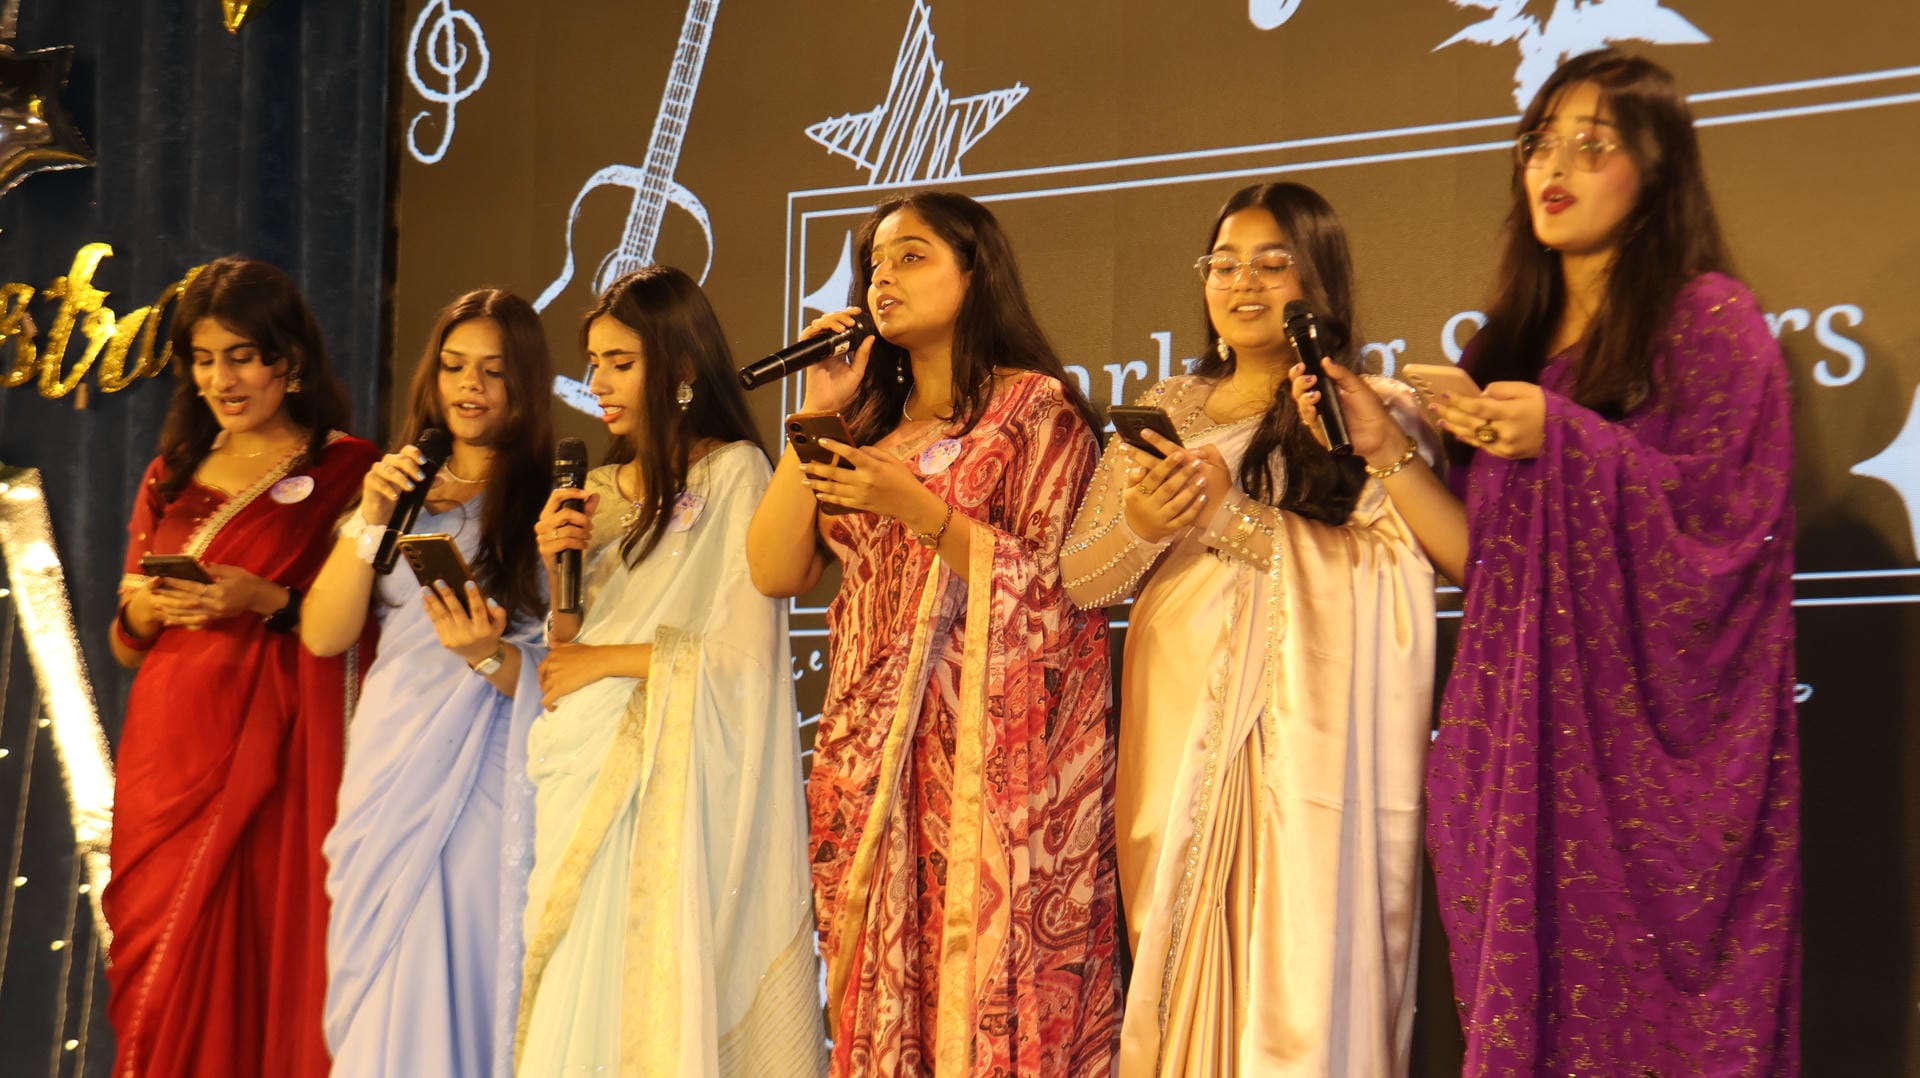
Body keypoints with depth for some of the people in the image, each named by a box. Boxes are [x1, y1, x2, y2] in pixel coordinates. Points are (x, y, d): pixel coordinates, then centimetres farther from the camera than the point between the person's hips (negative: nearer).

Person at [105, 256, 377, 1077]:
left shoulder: (343, 470, 0)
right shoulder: (171, 477, 16)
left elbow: (359, 627, -5)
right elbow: (128, 643, 18)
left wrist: (267, 602, -18)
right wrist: (146, 606, -3)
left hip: (276, 756, -4)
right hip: (165, 755, 4)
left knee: (257, 967, -7)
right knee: (161, 970, 3)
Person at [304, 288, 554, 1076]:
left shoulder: (550, 502, -2)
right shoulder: (400, 490, 13)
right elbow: (324, 635, 5)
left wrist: (489, 657, -22)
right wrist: (371, 522, -5)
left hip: (489, 782, -4)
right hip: (389, 771, 4)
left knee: (462, 986, -1)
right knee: (380, 1001, 7)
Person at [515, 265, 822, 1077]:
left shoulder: (732, 474, -4)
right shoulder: (600, 490, 16)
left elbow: (743, 653, -12)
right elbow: (568, 654, 16)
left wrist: (607, 660, -5)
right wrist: (557, 574, -1)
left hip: (671, 789, -6)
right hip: (581, 785, 6)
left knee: (658, 1007, -8)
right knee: (575, 1010, 3)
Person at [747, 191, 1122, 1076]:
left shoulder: (1037, 409, 1)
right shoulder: (871, 425, 18)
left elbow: (1055, 585, -9)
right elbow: (775, 571, 8)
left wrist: (920, 510, -17)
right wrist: (818, 416, 3)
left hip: (994, 755, -5)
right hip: (871, 753, 5)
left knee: (989, 983, -10)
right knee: (877, 997, 2)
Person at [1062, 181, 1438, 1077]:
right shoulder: (1164, 413, 14)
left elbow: (1385, 573, -11)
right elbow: (1081, 580, 10)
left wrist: (1228, 510, -14)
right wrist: (1139, 524, -11)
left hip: (1307, 746, -3)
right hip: (1178, 738, 3)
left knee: (1300, 976, -4)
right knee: (1182, 969, 6)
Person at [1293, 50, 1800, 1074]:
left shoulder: (1708, 317, -3)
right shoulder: (1513, 343, 15)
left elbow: (1732, 526, -12)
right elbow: (1486, 558, 12)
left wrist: (1564, 439, -18)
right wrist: (1384, 447, 2)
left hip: (1660, 741, -5)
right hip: (1526, 738, 6)